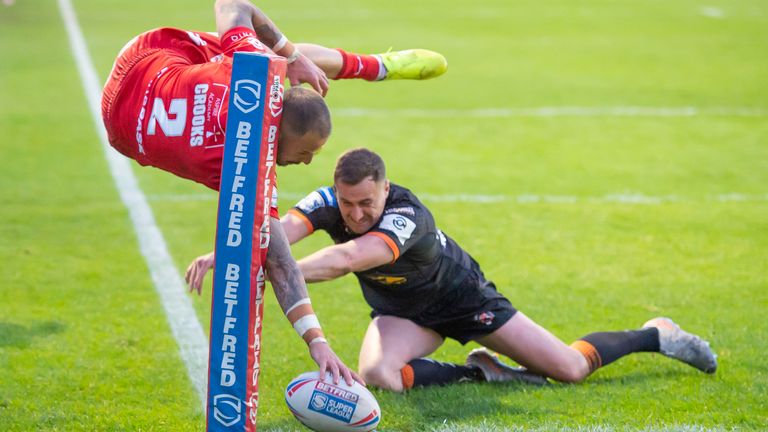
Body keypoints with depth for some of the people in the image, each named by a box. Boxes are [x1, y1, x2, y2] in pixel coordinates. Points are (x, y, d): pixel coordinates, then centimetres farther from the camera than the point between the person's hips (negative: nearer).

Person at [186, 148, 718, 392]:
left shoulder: (408, 216, -42)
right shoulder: (330, 203, -26)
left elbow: (346, 259, -59)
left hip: (463, 297, -4)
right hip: (404, 311, 4)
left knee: (571, 367, -4)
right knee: (377, 375, -29)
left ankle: (657, 335, 26)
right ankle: (480, 372, -5)